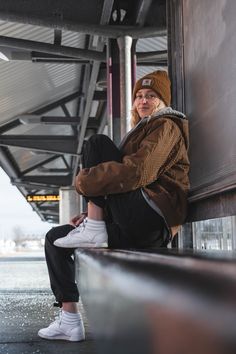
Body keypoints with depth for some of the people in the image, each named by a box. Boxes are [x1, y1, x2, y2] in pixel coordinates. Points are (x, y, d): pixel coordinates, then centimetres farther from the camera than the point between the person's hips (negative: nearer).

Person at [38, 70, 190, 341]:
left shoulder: (167, 126, 1)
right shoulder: (142, 130, 31)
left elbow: (138, 171, -18)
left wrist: (84, 181, -15)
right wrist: (93, 213, 14)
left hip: (152, 217, -9)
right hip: (134, 226, 9)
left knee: (96, 144, -13)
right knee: (55, 237, 7)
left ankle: (93, 231, -18)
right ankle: (70, 320, 5)